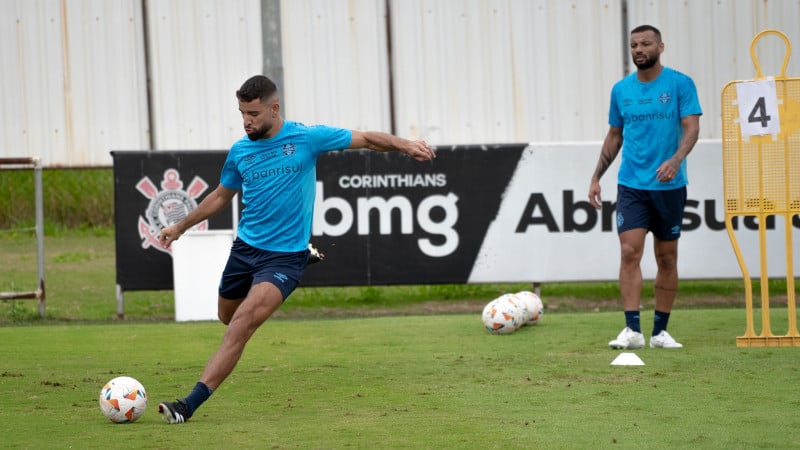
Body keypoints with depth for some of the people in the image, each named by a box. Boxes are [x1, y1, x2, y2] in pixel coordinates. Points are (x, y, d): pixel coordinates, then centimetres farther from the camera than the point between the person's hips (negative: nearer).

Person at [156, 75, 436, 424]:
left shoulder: (306, 138, -8)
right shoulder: (240, 151, 4)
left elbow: (366, 140, -2)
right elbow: (221, 196, 21)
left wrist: (405, 145, -17)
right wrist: (181, 227, 24)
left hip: (285, 257, -5)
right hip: (244, 248, 5)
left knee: (241, 326, -20)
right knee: (228, 317, 17)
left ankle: (190, 404, -23)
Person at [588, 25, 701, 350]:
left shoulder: (680, 84, -2)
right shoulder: (621, 89, 8)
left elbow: (692, 128, -10)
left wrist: (676, 160, -27)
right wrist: (596, 177, 12)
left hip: (669, 186, -2)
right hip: (631, 185, 2)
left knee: (667, 259, 5)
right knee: (630, 253, -11)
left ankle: (660, 331, 13)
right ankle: (632, 330, -13)